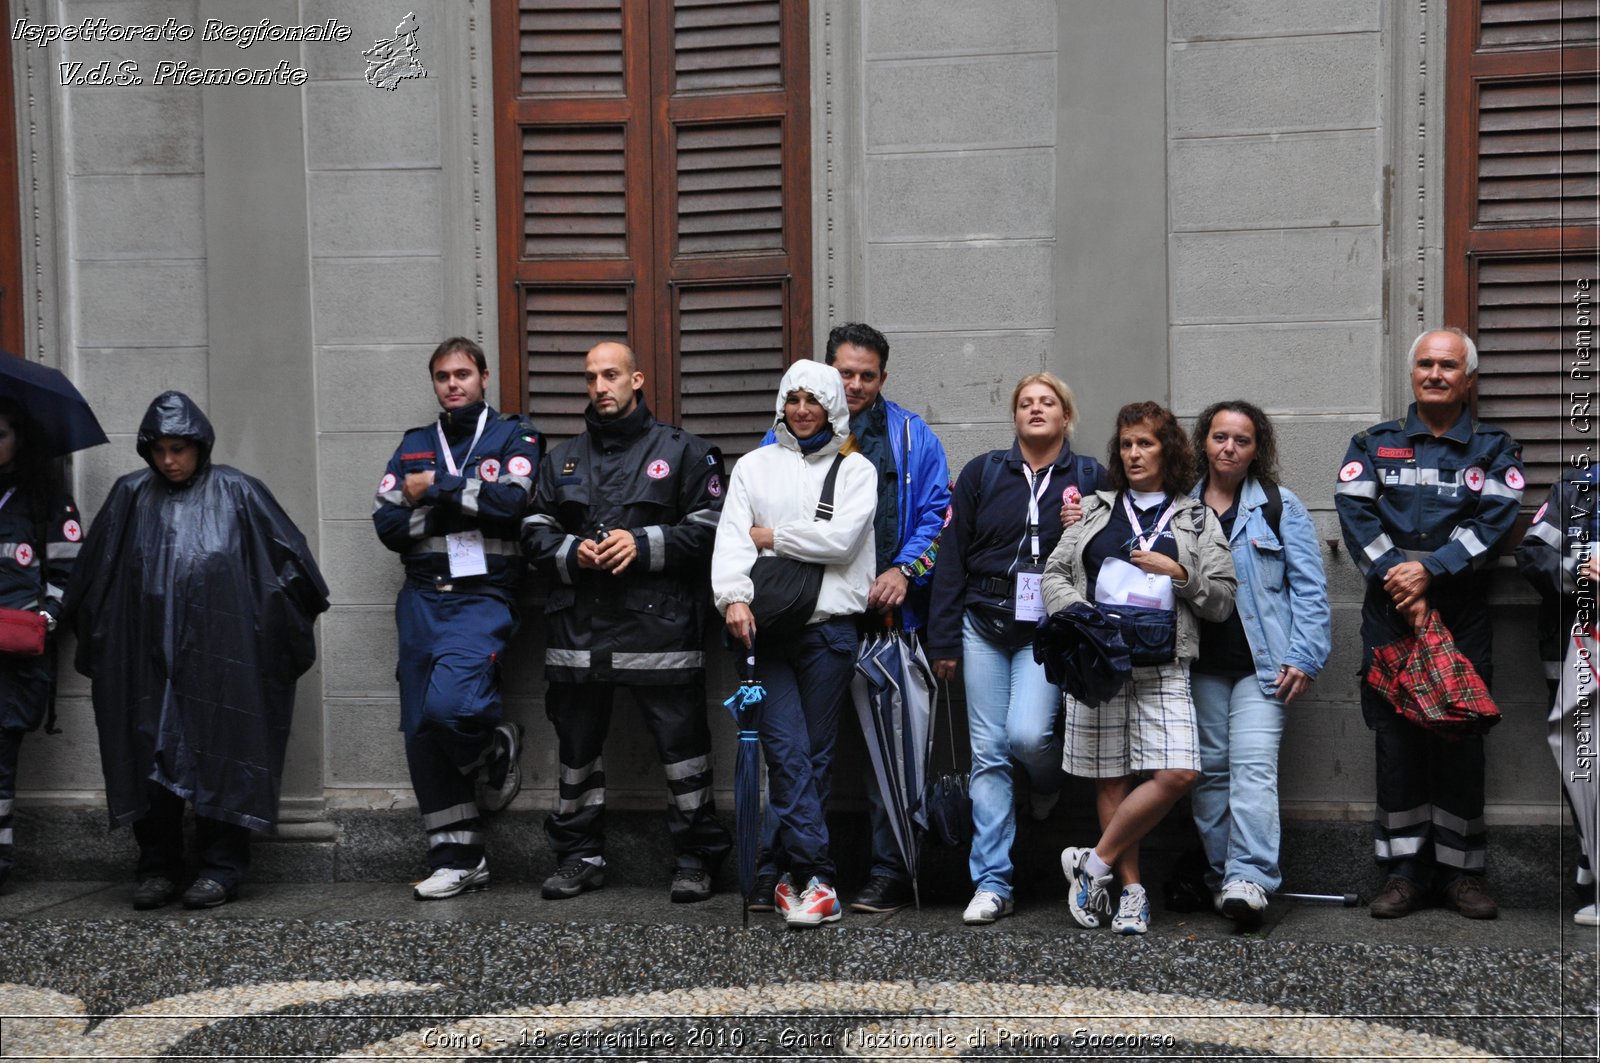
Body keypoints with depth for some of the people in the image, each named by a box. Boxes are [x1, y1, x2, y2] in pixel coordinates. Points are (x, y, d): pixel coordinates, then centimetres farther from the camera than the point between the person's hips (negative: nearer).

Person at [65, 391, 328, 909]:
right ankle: (157, 867, 14)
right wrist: (93, 641, 14)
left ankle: (221, 869, 9)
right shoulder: (131, 496, 8)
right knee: (151, 755, 3)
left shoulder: (235, 493, 0)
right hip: (147, 660, 3)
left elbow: (287, 556, 3)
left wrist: (295, 627, 4)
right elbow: (93, 578, 15)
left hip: (219, 658, -2)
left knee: (222, 753, 0)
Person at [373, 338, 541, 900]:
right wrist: (468, 507, -9)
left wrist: (437, 486, -7)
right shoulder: (413, 446, 16)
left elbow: (513, 500, -15)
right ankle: (457, 860, 14)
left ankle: (498, 751, 9)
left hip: (482, 599, -5)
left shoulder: (513, 436, 5)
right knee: (421, 731, 4)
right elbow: (388, 525, 4)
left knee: (449, 704, -26)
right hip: (421, 600, 5)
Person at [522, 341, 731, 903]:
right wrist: (572, 552, -5)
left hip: (659, 626, -4)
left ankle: (695, 859, 10)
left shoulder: (682, 451, 5)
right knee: (577, 747, 11)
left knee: (682, 743, -1)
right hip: (579, 629, 4)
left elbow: (709, 527, -1)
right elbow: (535, 533, 15)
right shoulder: (562, 460, 17)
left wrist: (642, 544, -12)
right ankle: (580, 856, 24)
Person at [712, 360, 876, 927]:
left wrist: (772, 535, -2)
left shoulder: (856, 469, 10)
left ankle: (796, 874, 12)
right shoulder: (754, 466, 14)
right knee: (787, 749, -10)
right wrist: (734, 596, -16)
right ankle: (816, 876, -9)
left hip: (829, 628, 0)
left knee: (816, 754, 2)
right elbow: (732, 537, 0)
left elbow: (840, 539, -6)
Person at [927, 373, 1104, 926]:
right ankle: (991, 884, 7)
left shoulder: (1091, 478, 4)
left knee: (1027, 733, -20)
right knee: (988, 752, 1)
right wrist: (944, 640, 2)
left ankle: (1050, 780, 19)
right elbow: (952, 555, 5)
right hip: (984, 625, 2)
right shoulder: (982, 472, 6)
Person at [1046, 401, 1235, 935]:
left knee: (1178, 772, -15)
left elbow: (1221, 600, 10)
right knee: (1112, 777, 0)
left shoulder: (1197, 520, 14)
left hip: (1163, 667, 0)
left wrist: (1179, 573, -6)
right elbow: (1054, 574, 12)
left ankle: (1095, 861, -2)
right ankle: (1131, 890, 10)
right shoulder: (1095, 510, 17)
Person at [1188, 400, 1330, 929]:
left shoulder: (1279, 506, 4)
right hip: (1200, 662, 3)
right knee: (1209, 768, 5)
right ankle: (1220, 874, 12)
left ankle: (1250, 877, -19)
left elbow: (1309, 587, 1)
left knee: (1252, 765, -14)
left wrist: (1302, 657, -7)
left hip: (1261, 662, -3)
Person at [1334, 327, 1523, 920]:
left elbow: (1493, 521, -5)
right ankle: (1404, 871, 7)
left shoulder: (1494, 450, 10)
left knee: (1460, 738, 1)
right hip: (1389, 611, 1)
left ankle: (1460, 871, 11)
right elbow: (1356, 516, -2)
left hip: (1462, 611, 0)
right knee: (1395, 738, 0)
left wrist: (1429, 570, -17)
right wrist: (1397, 581, -14)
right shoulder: (1375, 445, 12)